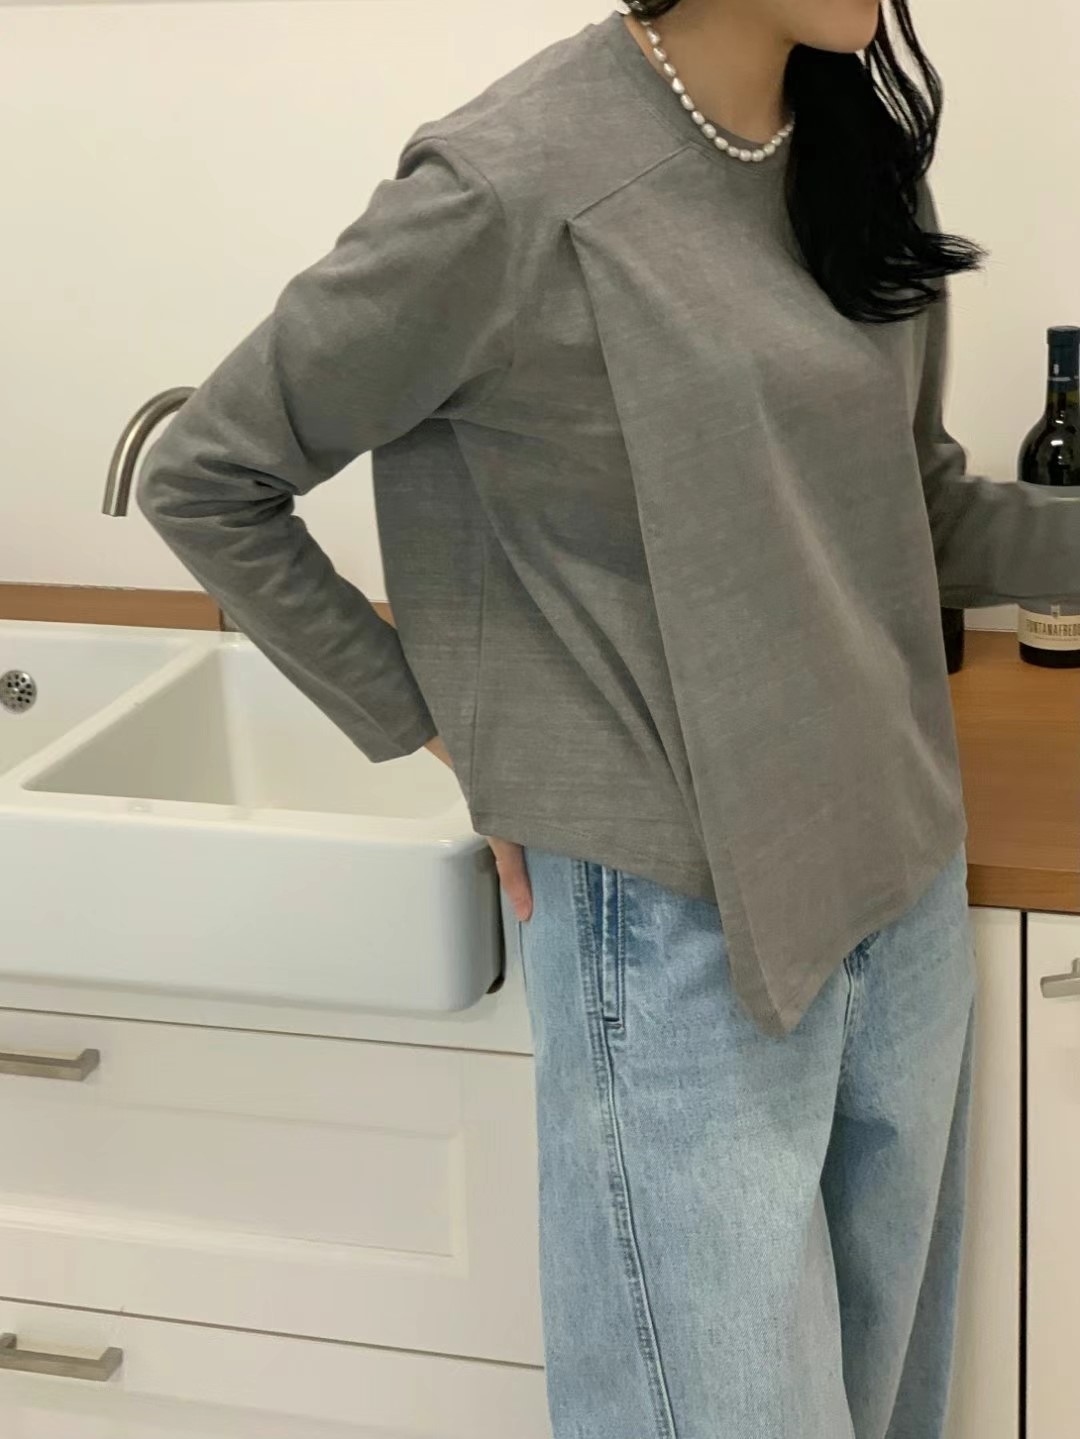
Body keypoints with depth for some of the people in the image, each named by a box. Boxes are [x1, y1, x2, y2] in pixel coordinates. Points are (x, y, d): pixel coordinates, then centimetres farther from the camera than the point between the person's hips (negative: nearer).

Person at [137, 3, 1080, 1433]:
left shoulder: (866, 146, 4)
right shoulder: (512, 189, -17)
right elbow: (203, 480, -7)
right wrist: (436, 724, -6)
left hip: (904, 886, 7)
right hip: (679, 930, -6)